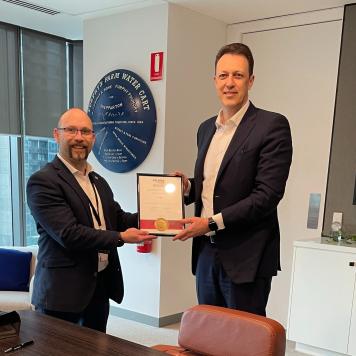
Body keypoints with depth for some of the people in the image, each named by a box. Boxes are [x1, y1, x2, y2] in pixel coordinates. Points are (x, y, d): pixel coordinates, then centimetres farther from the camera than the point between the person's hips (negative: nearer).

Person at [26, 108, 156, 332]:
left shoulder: (99, 182, 12)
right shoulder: (43, 181, -13)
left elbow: (117, 218, 13)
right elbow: (68, 234, -21)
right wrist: (121, 237, -18)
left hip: (101, 287, 7)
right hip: (62, 292, -7)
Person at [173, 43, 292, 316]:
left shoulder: (272, 125, -11)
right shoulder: (207, 128, 12)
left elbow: (268, 194, -17)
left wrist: (213, 223, -18)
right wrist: (187, 187, -1)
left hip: (246, 257, -6)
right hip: (206, 252, 7)